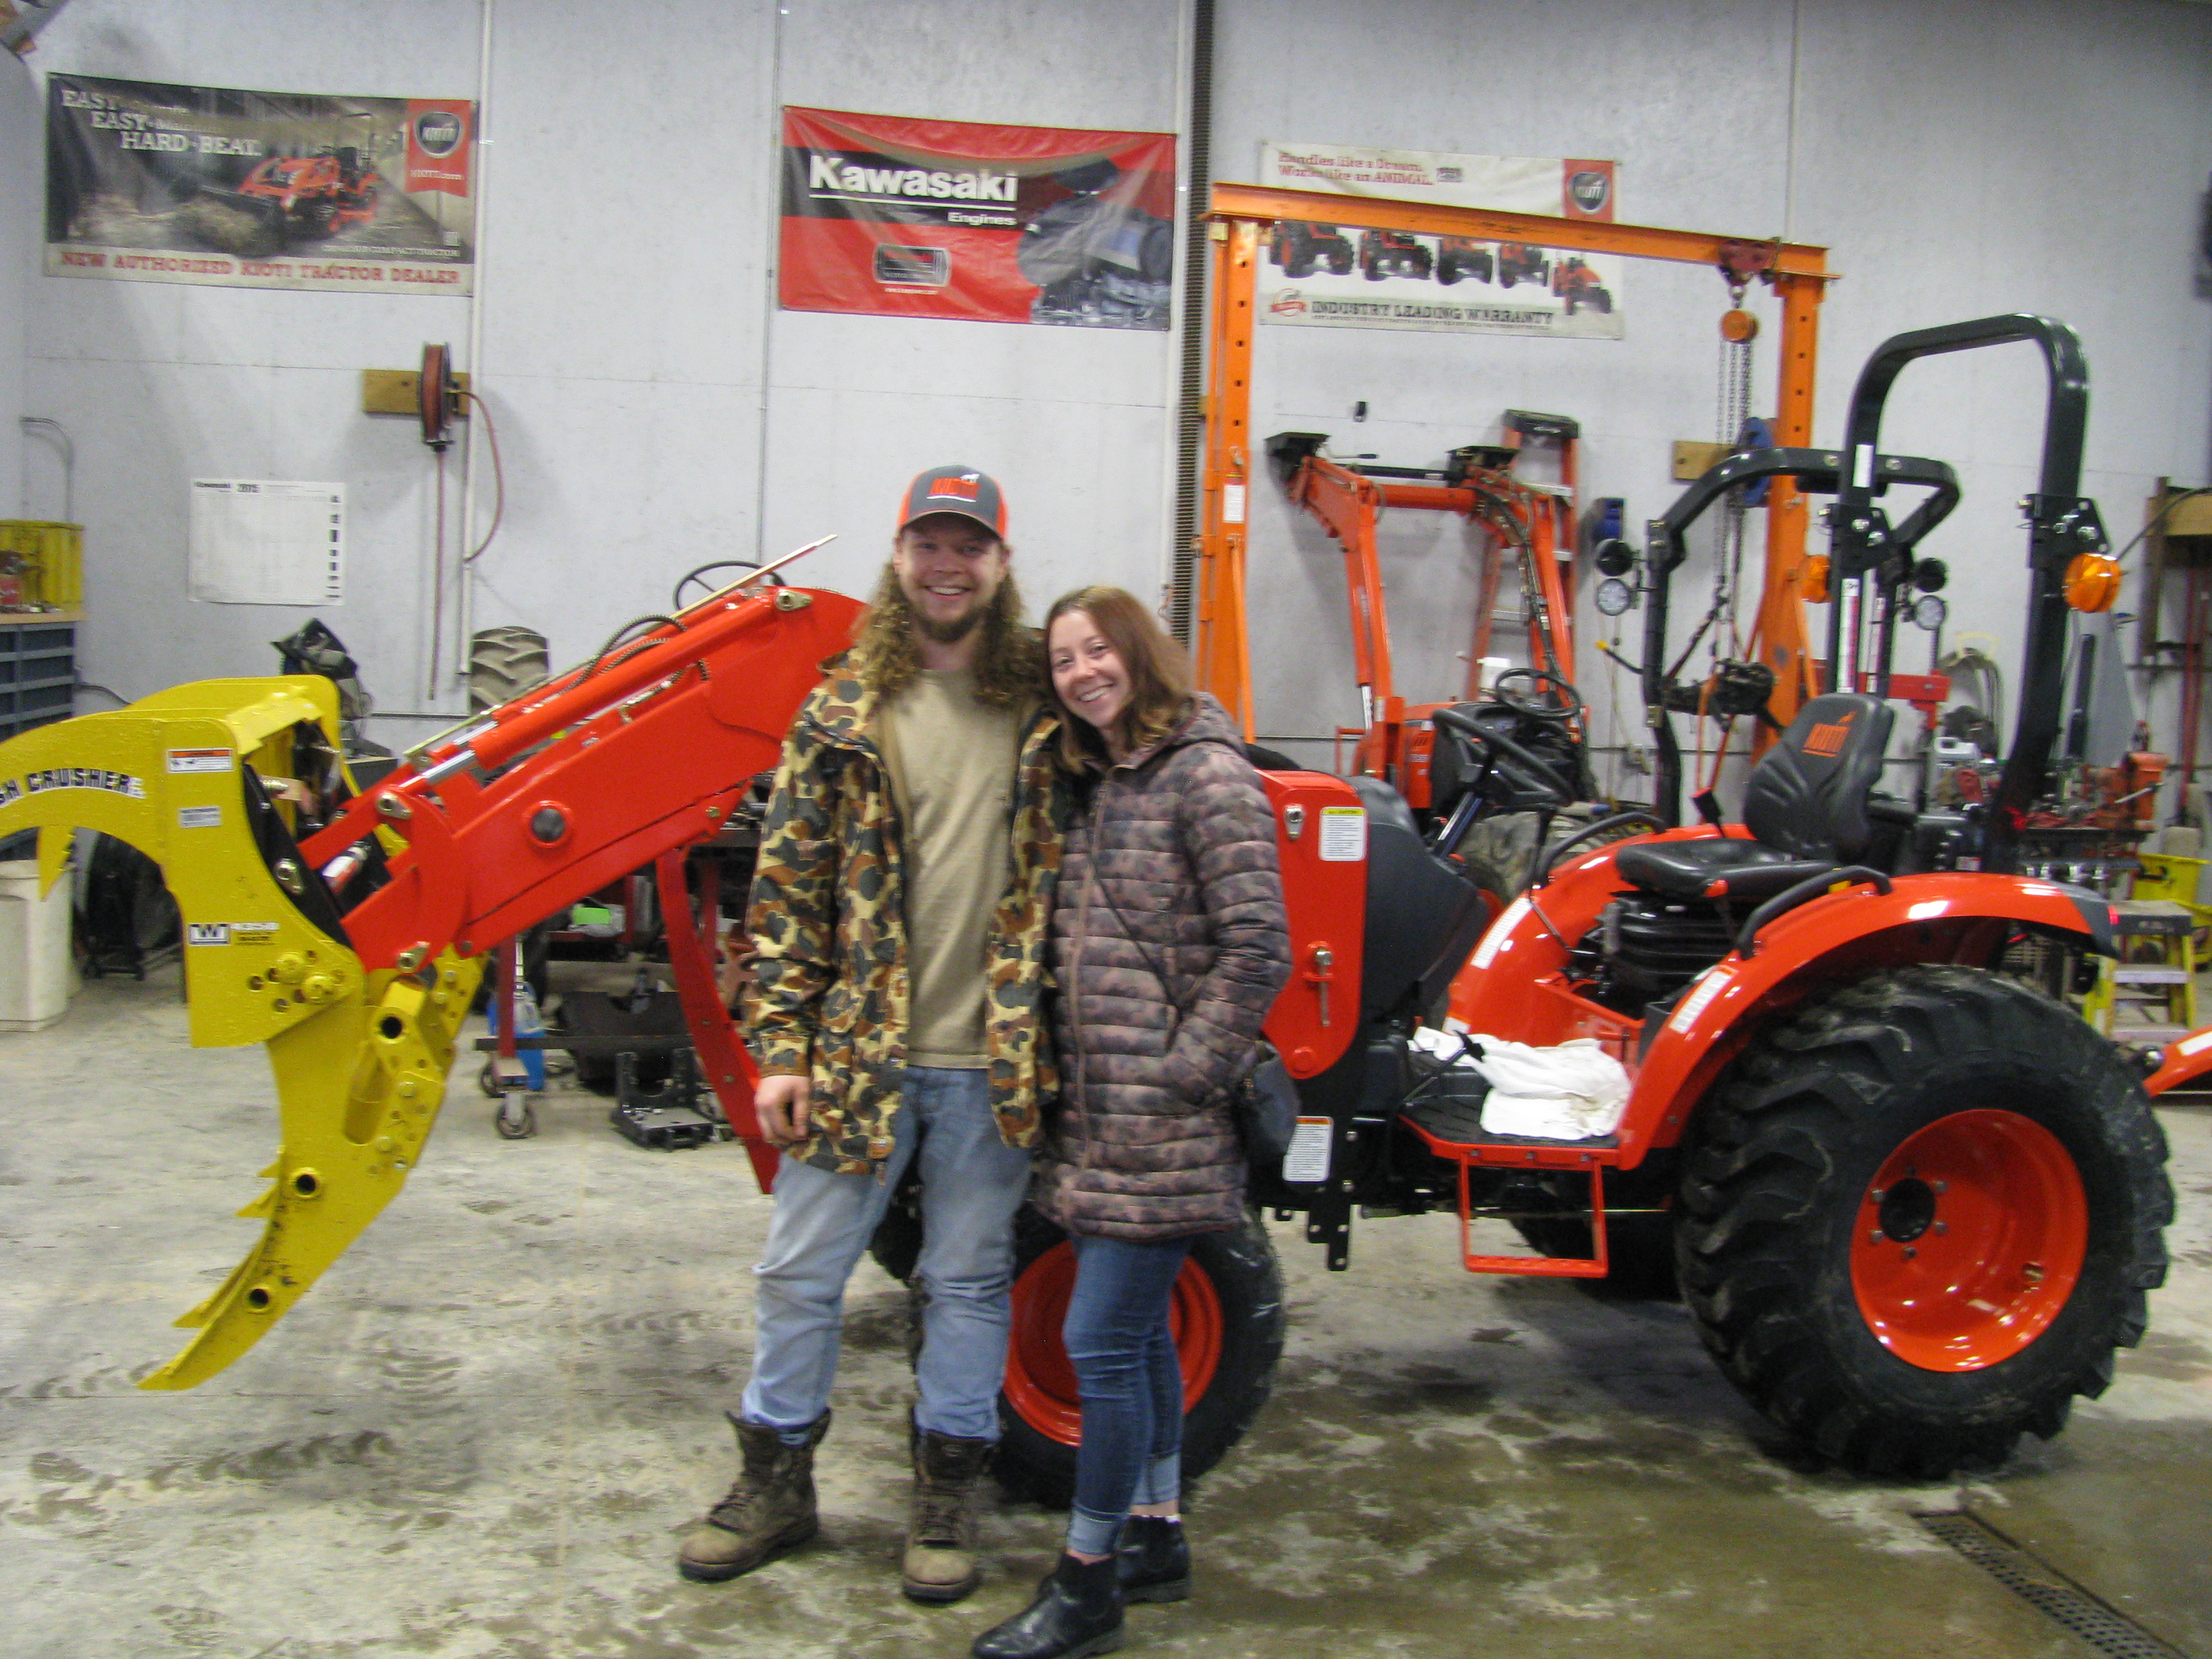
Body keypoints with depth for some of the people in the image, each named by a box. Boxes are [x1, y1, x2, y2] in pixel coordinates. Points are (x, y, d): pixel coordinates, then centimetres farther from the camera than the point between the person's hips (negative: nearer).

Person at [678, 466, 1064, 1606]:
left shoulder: (1046, 708, 1)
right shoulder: (844, 713, 1)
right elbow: (788, 886, 1)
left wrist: (1043, 1034, 1)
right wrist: (779, 1046, -6)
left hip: (991, 1060, 0)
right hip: (858, 1049, 1)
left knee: (970, 1281, 12)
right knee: (799, 1273, 10)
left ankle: (947, 1495, 29)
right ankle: (775, 1483, 29)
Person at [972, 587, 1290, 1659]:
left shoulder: (1206, 774, -12)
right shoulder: (1100, 781, 14)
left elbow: (1257, 949, -17)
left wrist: (1182, 1070, -16)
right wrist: (1076, 1073, 13)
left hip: (1161, 1124, -9)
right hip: (1099, 1115, 9)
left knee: (1103, 1341, -4)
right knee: (1135, 1332, 16)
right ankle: (1156, 1538, 30)